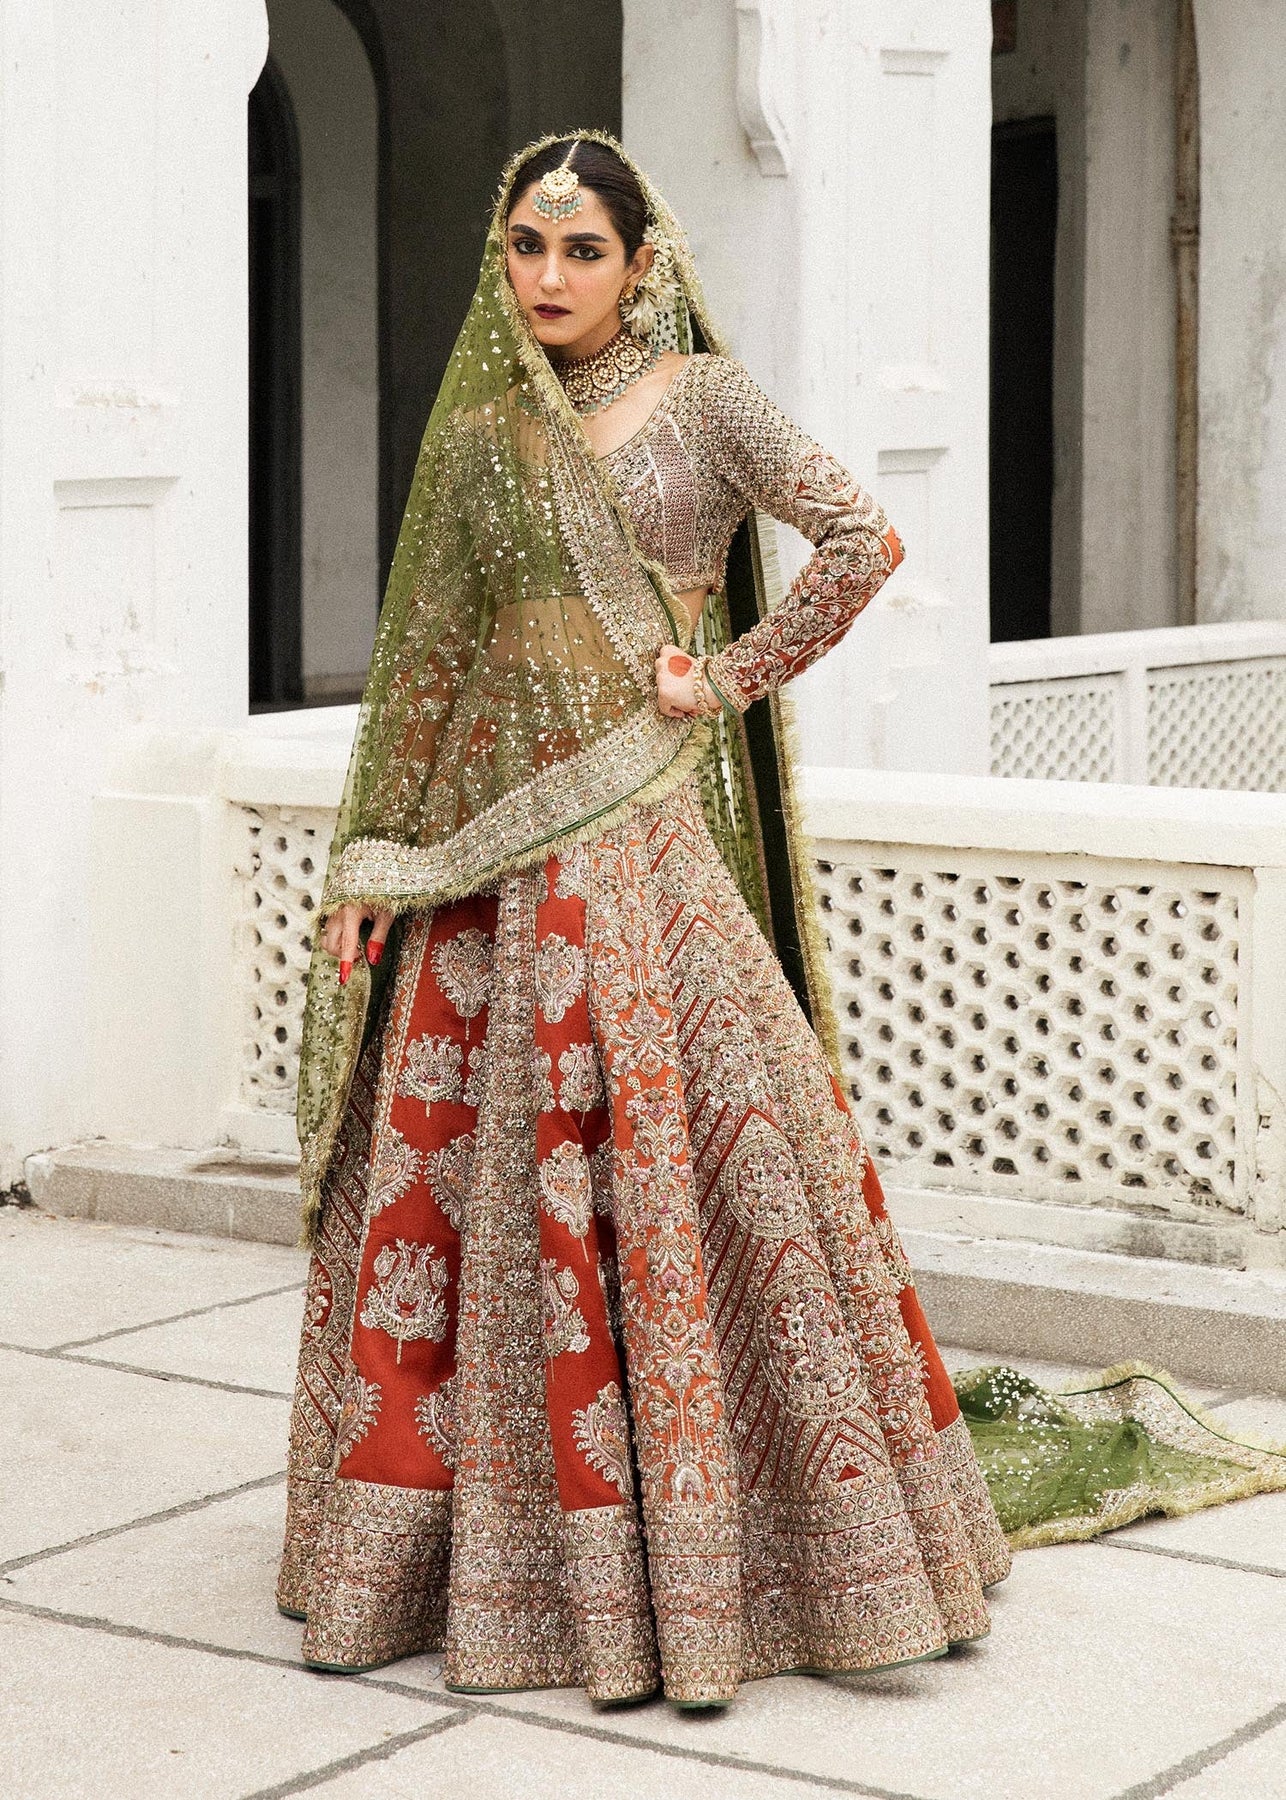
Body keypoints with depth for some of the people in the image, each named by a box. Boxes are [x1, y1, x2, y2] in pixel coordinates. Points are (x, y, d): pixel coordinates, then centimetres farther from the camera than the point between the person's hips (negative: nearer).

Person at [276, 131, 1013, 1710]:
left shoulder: (700, 396, 1)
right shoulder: (478, 426, 12)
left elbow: (863, 540, -11)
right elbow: (427, 656, 13)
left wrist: (730, 679, -8)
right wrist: (372, 858, 8)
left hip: (638, 834, -4)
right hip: (486, 839, 4)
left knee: (673, 1161, -6)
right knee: (449, 1169, 4)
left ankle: (700, 1554, 4)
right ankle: (481, 1550, 16)